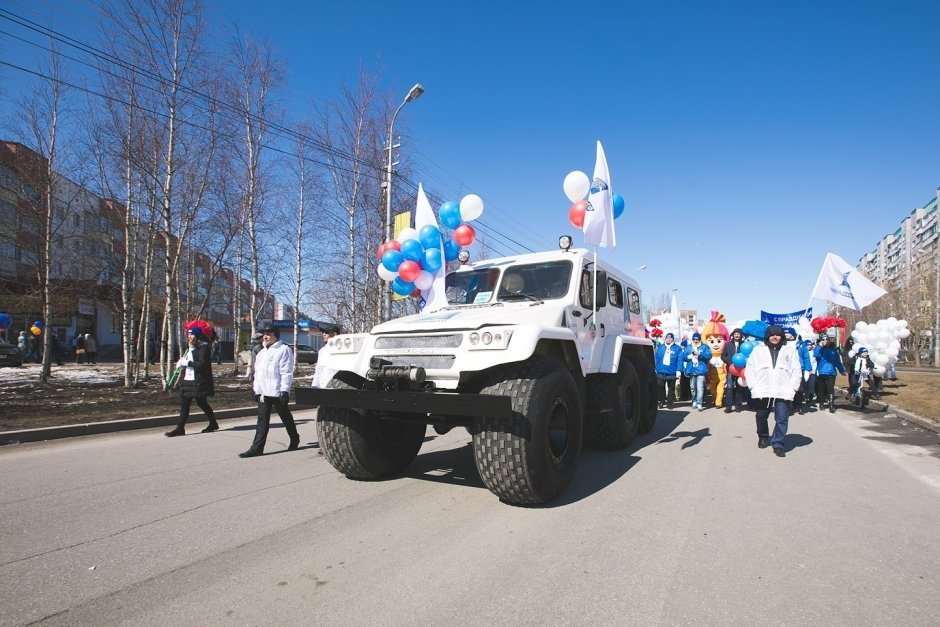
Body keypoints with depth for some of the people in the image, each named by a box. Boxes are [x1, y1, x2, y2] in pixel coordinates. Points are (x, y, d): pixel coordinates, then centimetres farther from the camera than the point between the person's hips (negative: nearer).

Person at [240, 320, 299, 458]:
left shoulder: (283, 350, -9)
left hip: (277, 392, -7)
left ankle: (295, 440, 26)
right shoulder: (262, 352, 18)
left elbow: (286, 372, -16)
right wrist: (256, 388, 20)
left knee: (286, 417, 8)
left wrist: (285, 390, -21)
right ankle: (257, 448, 2)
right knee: (262, 420, 4)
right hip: (263, 392, 7)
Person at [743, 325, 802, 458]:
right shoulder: (758, 350, 5)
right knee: (761, 416, 15)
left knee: (782, 419, -6)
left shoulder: (790, 350, 5)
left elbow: (796, 371, 3)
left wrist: (792, 389, -6)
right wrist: (754, 387, -6)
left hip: (783, 393, -1)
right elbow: (750, 369, 3)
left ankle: (778, 444, 4)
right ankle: (763, 438, 36)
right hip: (762, 392, 1)